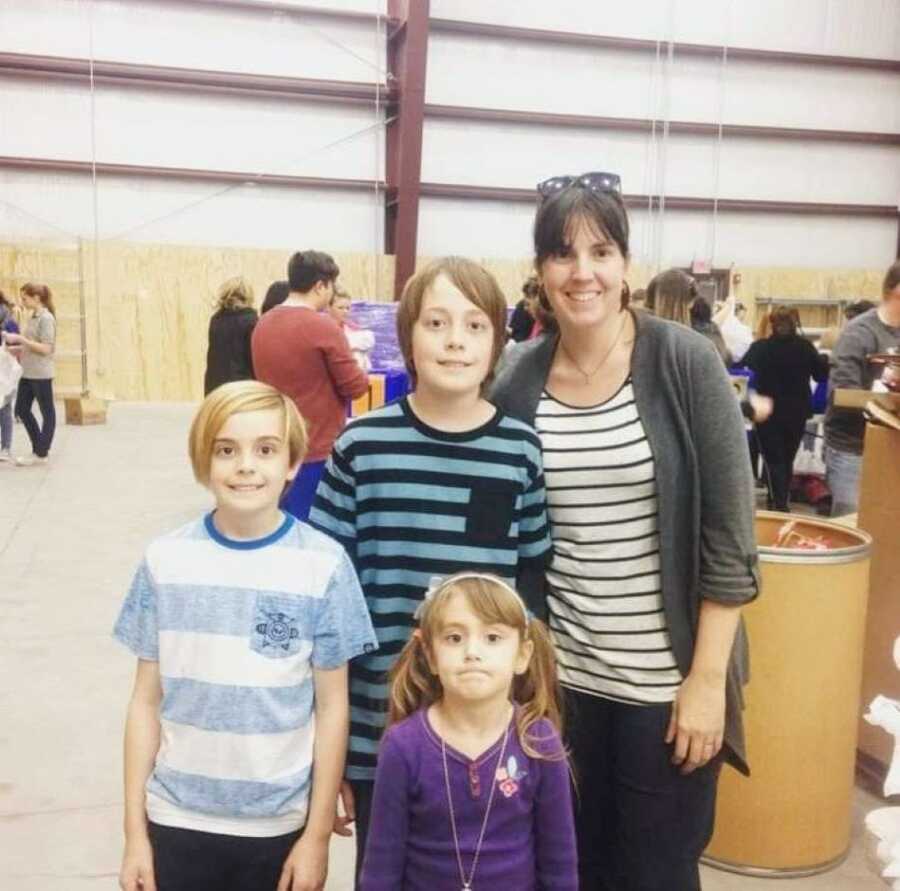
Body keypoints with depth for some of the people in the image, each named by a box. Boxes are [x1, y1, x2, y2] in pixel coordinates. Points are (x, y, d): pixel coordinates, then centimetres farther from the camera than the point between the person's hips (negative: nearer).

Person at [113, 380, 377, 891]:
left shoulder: (324, 565, -10)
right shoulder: (165, 562, -5)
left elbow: (332, 705, -5)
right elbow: (147, 701, 0)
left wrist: (318, 834, -4)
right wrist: (134, 830, 1)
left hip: (280, 823, -1)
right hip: (177, 819, 1)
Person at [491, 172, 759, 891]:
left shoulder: (685, 363, -10)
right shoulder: (518, 380, -1)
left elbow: (729, 535, -9)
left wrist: (708, 677, -11)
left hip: (665, 678, -2)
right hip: (556, 674, 3)